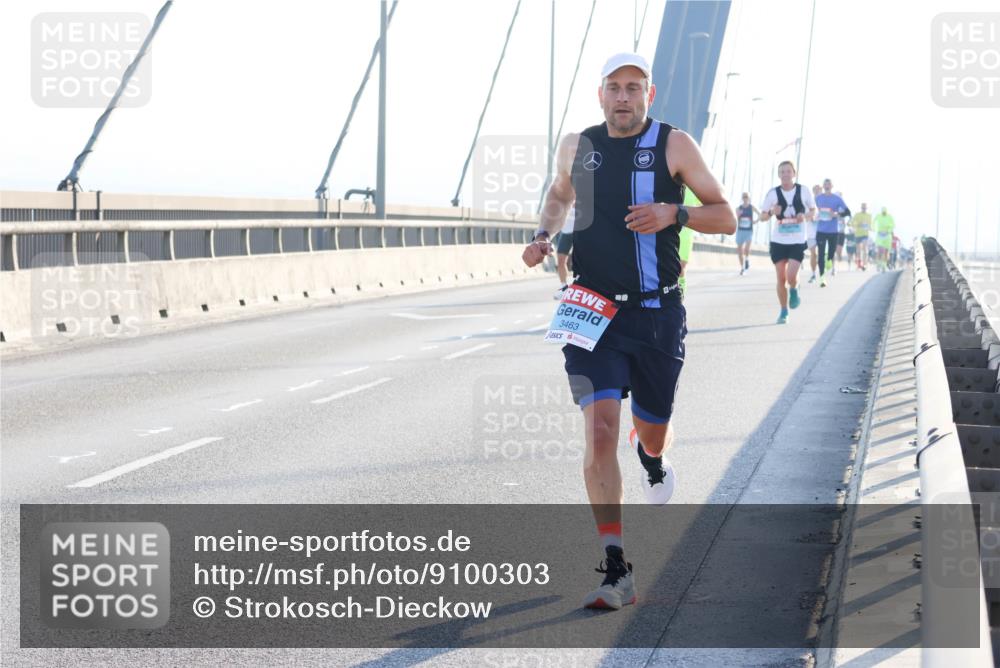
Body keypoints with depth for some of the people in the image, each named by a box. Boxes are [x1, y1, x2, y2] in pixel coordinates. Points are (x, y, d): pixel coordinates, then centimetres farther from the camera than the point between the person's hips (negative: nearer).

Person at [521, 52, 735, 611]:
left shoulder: (674, 145, -3)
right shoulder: (577, 146, 6)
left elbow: (726, 217, 0)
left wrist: (673, 214, -19)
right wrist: (544, 237, 8)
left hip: (657, 314, 0)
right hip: (591, 310, 1)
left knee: (652, 433, 14)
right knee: (600, 432, -15)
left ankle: (654, 460, 56)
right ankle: (616, 571, -14)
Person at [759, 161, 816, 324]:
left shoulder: (804, 191, -2)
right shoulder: (773, 193, -2)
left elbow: (813, 210, 10)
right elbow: (762, 217, 3)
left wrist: (806, 216, -12)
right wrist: (772, 212, -19)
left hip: (798, 241, -1)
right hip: (778, 241, 1)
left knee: (791, 276, -15)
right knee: (781, 278, 2)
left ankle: (794, 291, 21)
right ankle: (783, 311, 18)